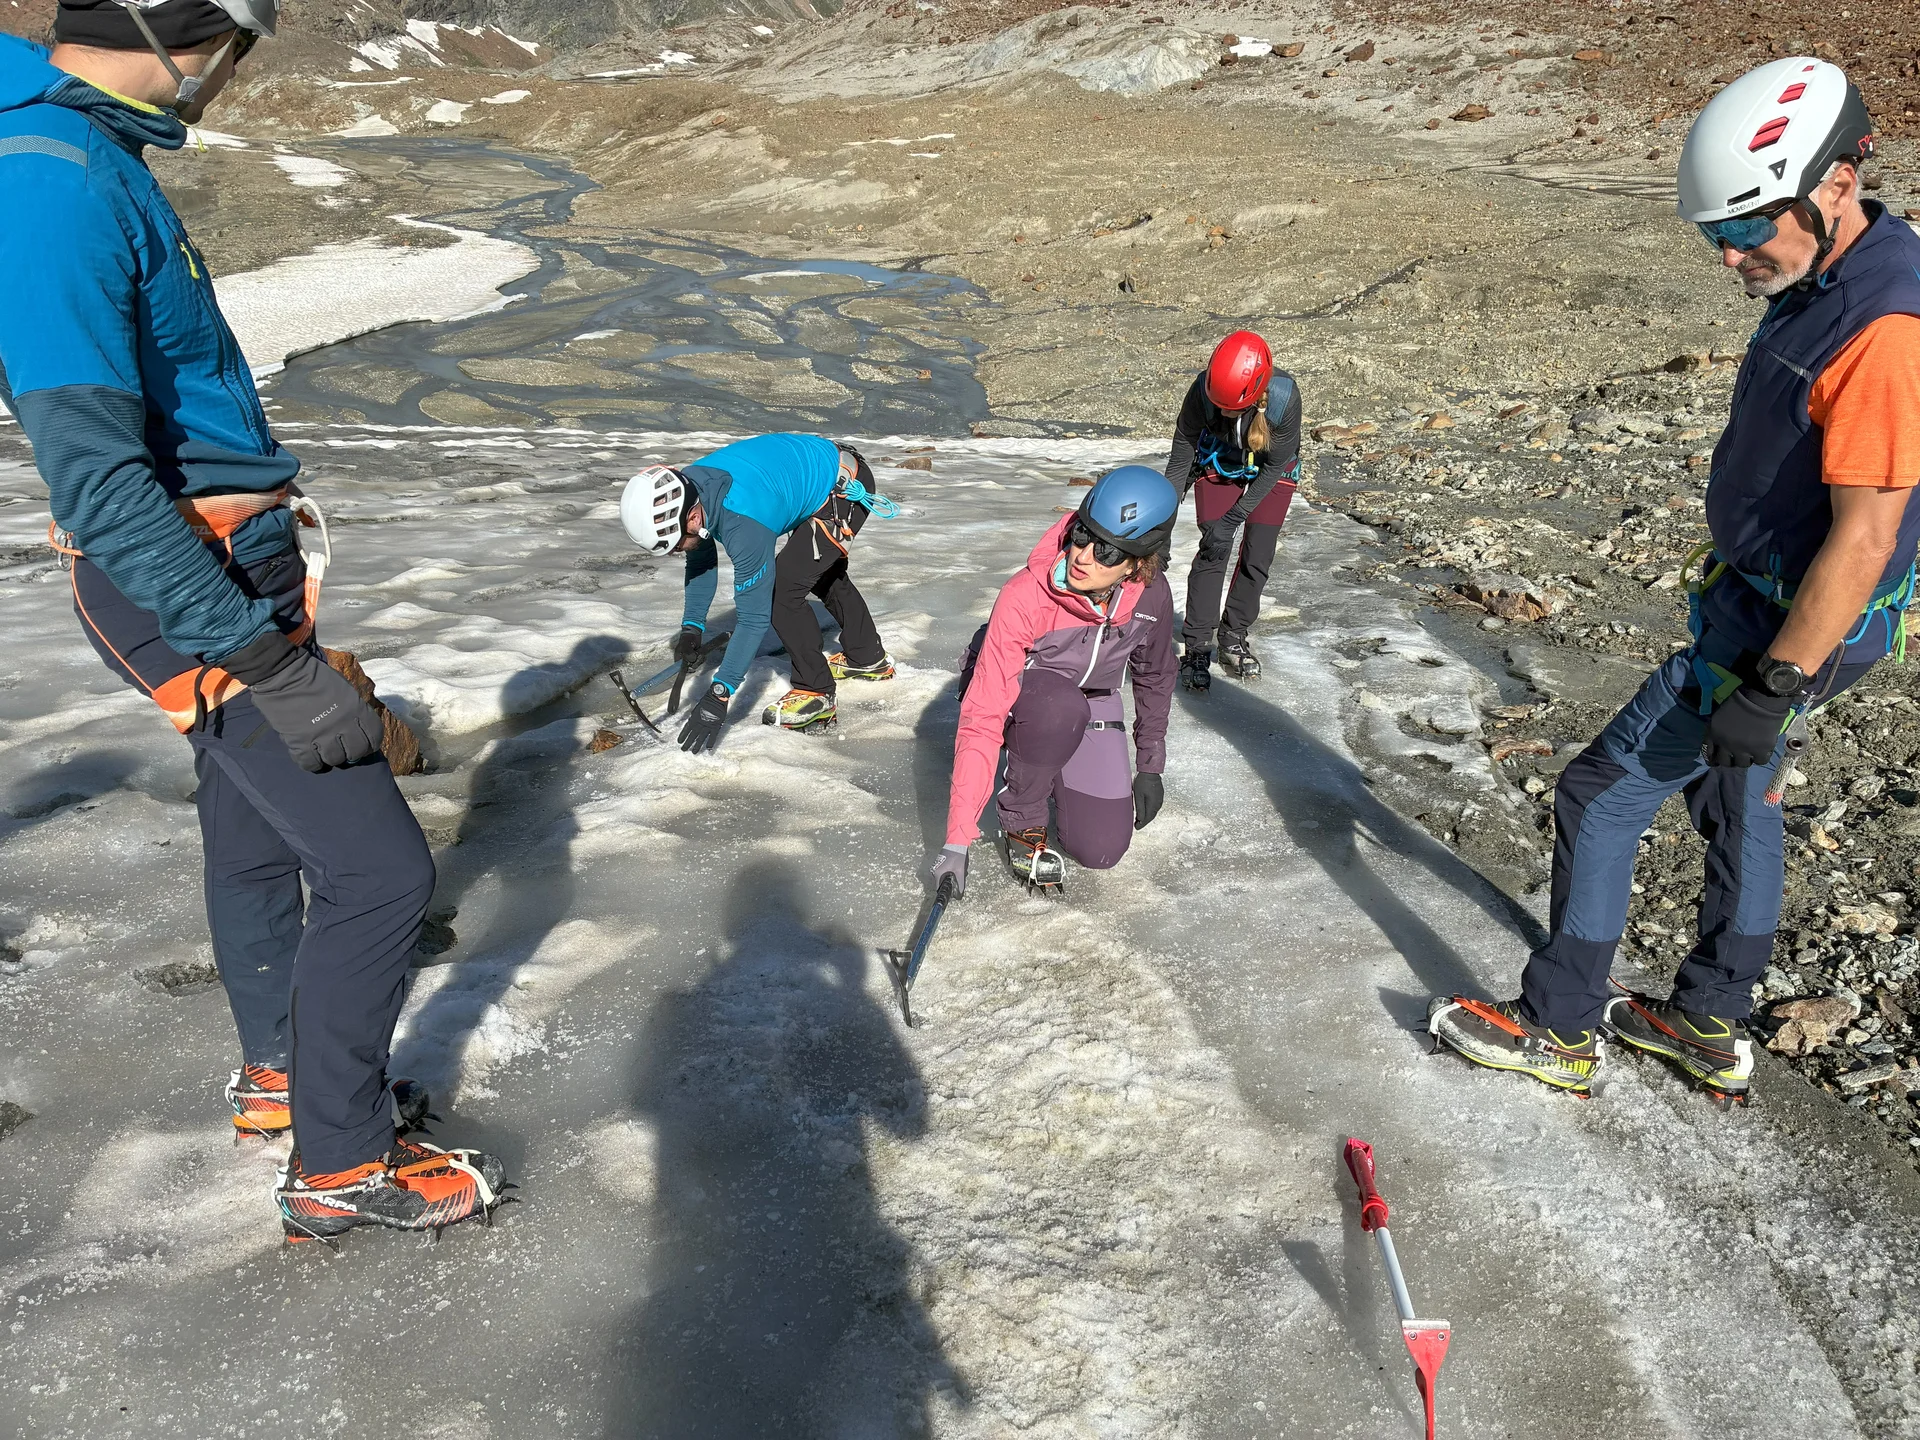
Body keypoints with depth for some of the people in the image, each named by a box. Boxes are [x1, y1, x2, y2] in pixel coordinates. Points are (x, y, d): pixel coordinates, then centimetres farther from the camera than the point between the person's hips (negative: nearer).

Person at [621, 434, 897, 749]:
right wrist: (692, 626, -4)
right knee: (823, 573, 29)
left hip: (848, 488, -10)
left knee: (779, 592, -16)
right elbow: (702, 560, 4)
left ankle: (815, 695, -1)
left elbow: (754, 615, -33)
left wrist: (717, 696, -32)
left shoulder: (742, 522, -38)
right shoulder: (682, 490, -14)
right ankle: (869, 660, 49)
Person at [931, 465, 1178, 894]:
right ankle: (1021, 824, -13)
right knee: (1060, 705, -40)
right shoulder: (1024, 598, -35)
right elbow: (981, 718, -37)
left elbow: (1155, 676, 2)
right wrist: (958, 840, -41)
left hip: (1093, 706, 4)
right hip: (1015, 698, -3)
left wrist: (1150, 765, 4)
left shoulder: (1152, 595, -21)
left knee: (1101, 849, -11)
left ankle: (1056, 773, 22)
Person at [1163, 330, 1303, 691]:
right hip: (1218, 463, 0)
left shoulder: (1285, 397, -37)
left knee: (1258, 556, -3)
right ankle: (1195, 646, -3)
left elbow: (1275, 467, -23)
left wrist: (1234, 516, -26)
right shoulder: (1202, 392, -34)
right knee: (1214, 550, -12)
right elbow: (1180, 462, -24)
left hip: (1271, 470, 0)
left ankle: (1234, 637, 17)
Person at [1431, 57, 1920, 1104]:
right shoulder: (1820, 281, 4)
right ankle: (1713, 1026, 37)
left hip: (1792, 627, -10)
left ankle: (1557, 1028, 14)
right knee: (1736, 801, 20)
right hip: (1757, 596, 10)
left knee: (1601, 796, -3)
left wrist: (1771, 688, -24)